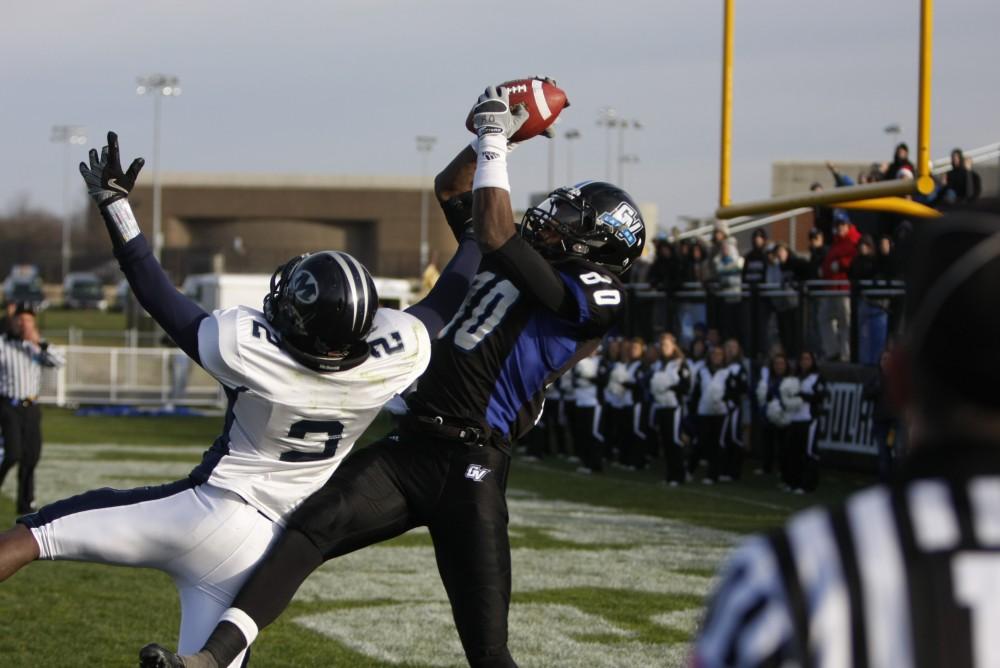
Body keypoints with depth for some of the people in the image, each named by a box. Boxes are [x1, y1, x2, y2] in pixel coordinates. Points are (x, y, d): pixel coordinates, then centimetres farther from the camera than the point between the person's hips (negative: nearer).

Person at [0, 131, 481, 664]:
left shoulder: (247, 349, -21)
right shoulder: (397, 356, -14)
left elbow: (160, 299, -7)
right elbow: (448, 299, 5)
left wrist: (114, 206, 0)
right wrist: (472, 229, 20)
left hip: (201, 510, -4)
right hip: (257, 546, 4)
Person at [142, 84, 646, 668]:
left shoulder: (587, 296, -6)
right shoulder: (523, 264, 20)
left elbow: (495, 232, -13)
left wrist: (495, 136, -5)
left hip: (472, 471, -7)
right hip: (412, 448, 8)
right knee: (312, 527, -17)